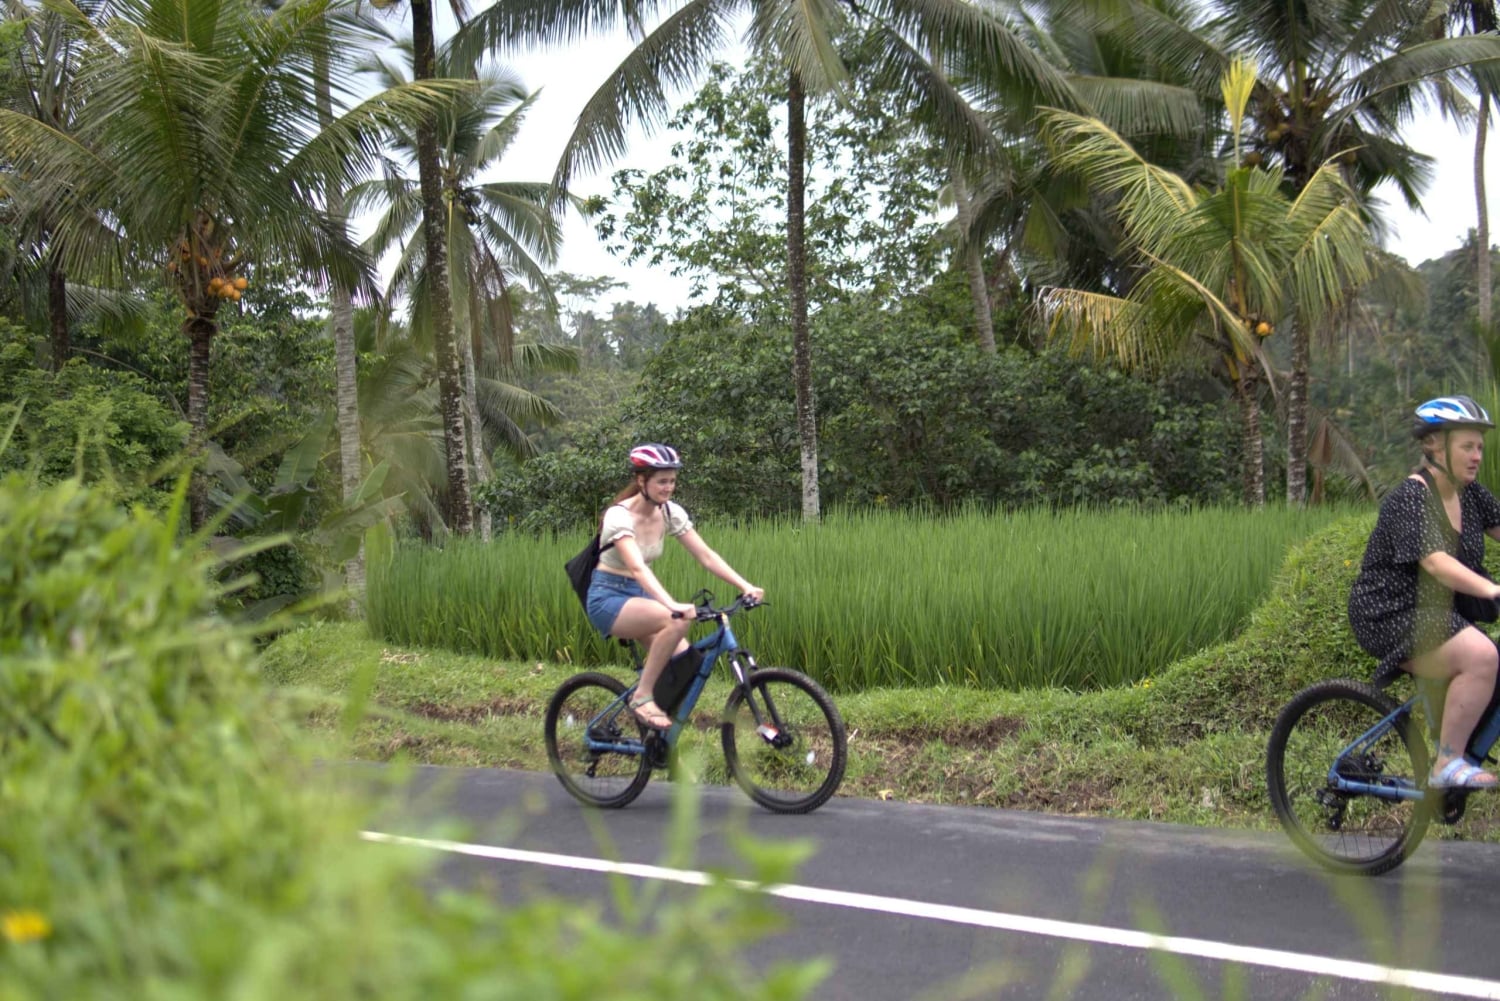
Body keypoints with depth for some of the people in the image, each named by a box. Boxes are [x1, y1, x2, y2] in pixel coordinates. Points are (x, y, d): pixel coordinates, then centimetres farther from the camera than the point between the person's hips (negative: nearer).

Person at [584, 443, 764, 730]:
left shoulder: (671, 512, -2)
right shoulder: (619, 516, -22)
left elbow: (706, 555, -6)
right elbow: (637, 567, -37)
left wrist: (745, 586, -20)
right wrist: (673, 605, -51)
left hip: (640, 596, 7)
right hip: (608, 598, -6)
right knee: (678, 621, -32)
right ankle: (642, 698, -20)